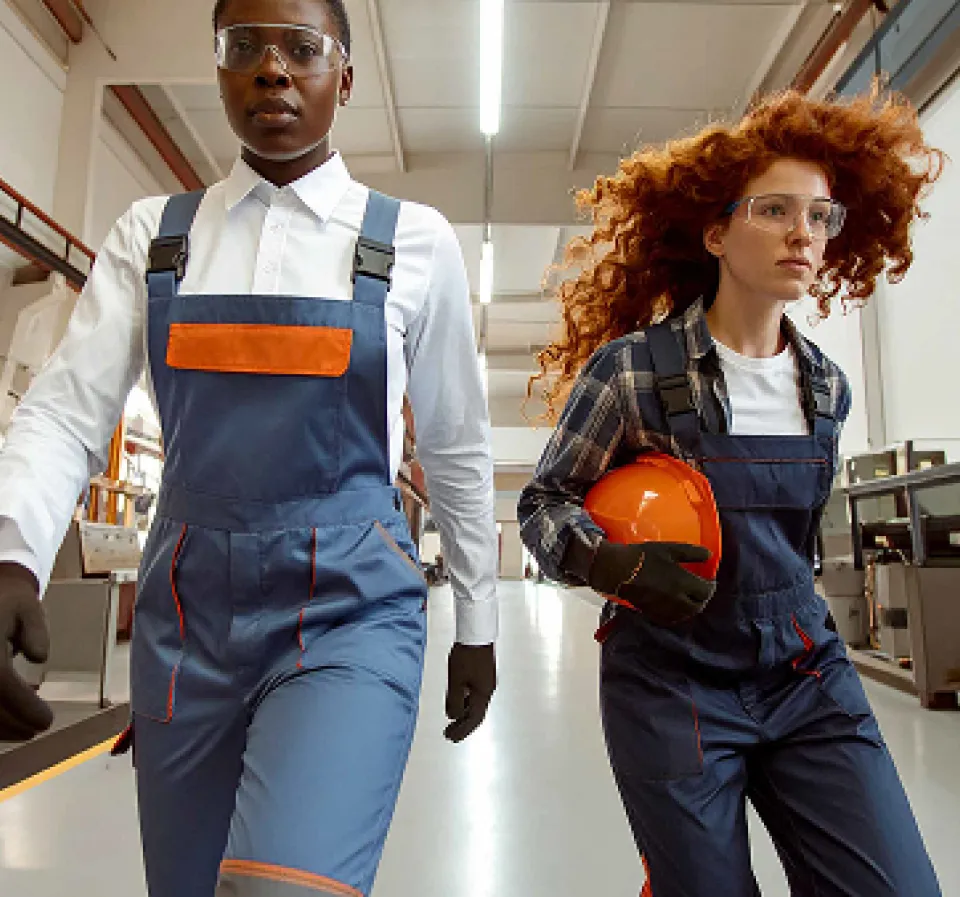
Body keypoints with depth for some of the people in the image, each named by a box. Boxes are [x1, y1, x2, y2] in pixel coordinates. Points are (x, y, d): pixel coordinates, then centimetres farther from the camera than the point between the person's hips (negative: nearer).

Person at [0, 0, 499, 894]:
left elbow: (458, 448, 5)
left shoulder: (415, 243, 1)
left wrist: (477, 622, 10)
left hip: (350, 612, -2)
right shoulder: (151, 234, 7)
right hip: (185, 616, 3)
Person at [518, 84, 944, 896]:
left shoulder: (827, 387, 4)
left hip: (808, 676, 5)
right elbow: (544, 503, -7)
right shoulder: (634, 369, -13)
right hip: (673, 683, -4)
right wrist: (612, 564, -23)